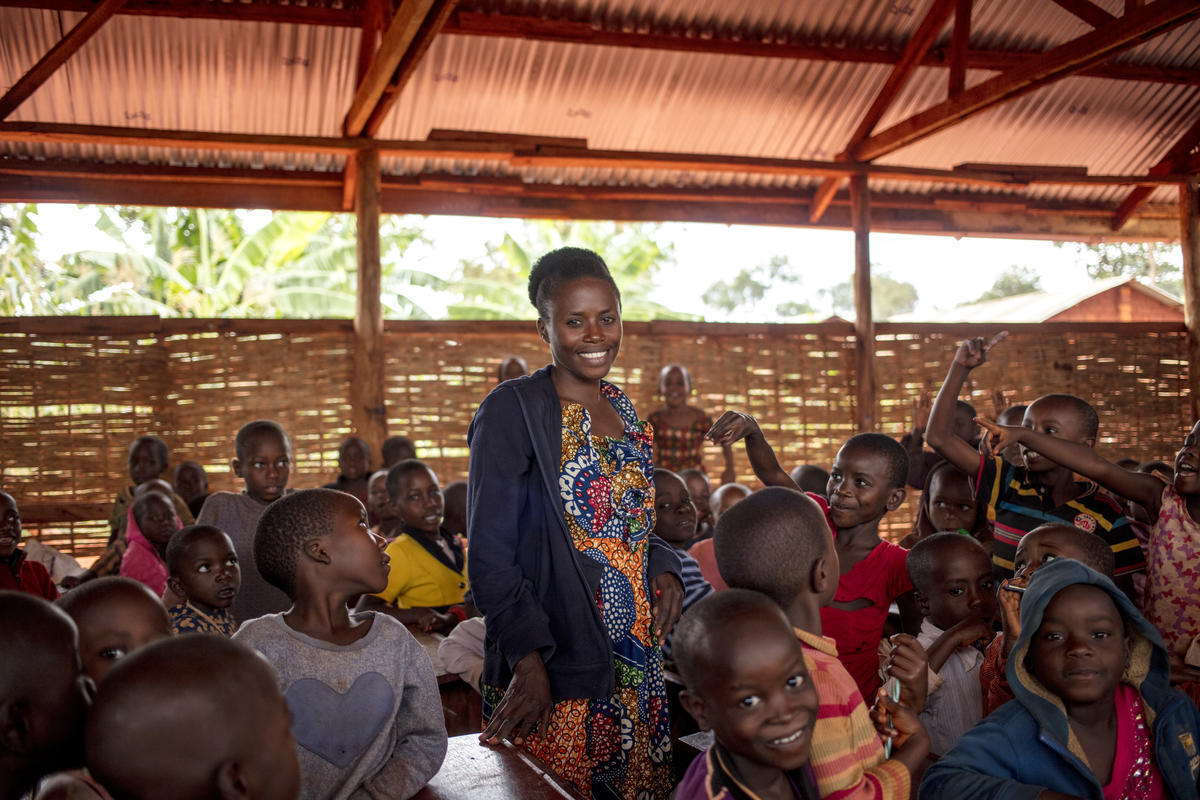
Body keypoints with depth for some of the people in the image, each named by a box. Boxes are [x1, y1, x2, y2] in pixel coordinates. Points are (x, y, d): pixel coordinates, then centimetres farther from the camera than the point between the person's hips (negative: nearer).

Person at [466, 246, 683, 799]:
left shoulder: (621, 410, 11)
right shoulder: (513, 411, -10)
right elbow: (490, 557, -13)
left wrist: (663, 567, 0)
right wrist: (529, 663, -22)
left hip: (637, 661, 7)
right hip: (553, 672, -6)